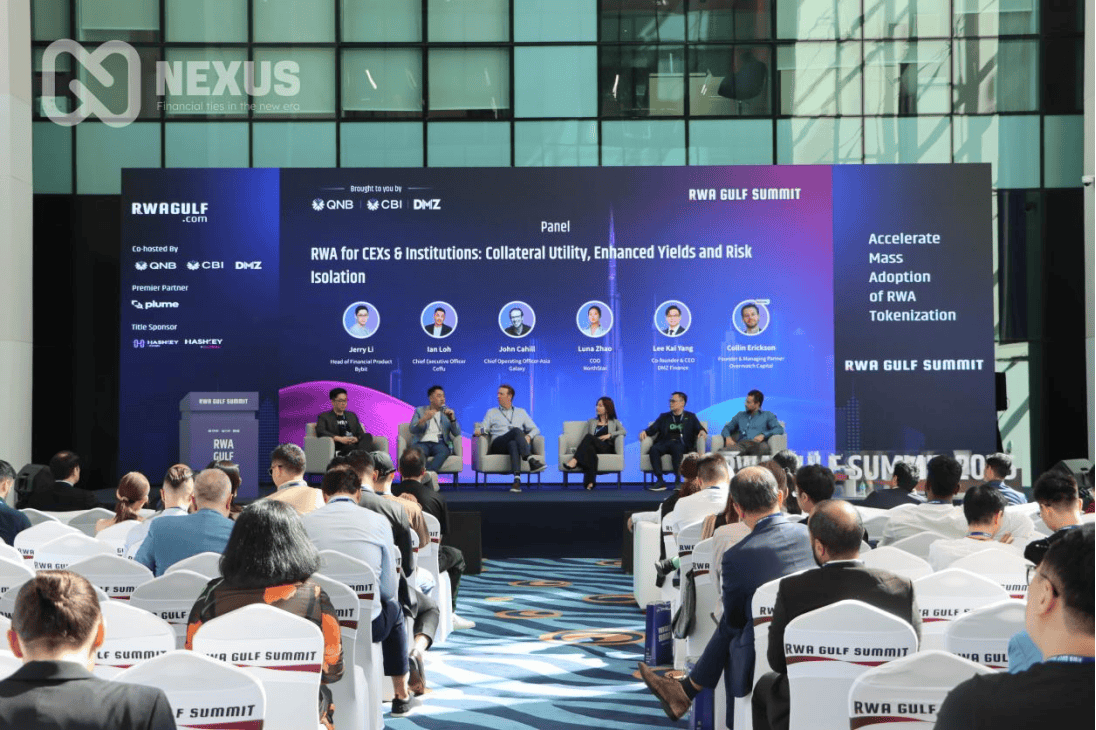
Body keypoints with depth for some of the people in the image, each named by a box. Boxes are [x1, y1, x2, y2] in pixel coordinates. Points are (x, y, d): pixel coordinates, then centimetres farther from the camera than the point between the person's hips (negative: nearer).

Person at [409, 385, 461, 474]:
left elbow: (457, 433, 10)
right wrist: (424, 419, -16)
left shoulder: (448, 412, 21)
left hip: (439, 443, 0)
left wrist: (452, 419, -10)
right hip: (422, 442, 0)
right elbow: (412, 429, 3)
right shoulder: (420, 410, 19)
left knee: (444, 451, -37)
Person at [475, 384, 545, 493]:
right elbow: (483, 429, 14)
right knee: (516, 430, -34)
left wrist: (528, 436, -4)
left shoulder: (521, 412, 26)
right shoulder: (492, 412, 25)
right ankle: (531, 460, -53)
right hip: (498, 445, -1)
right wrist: (479, 432, -12)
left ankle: (517, 479, -59)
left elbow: (535, 429, 20)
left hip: (516, 444, 1)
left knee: (513, 444, -41)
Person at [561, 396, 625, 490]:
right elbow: (584, 437, 19)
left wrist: (609, 435, -10)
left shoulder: (614, 422, 25)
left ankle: (574, 461, -44)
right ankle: (590, 482, -57)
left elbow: (623, 431, 6)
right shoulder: (591, 422, 31)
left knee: (589, 437, -32)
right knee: (589, 449, -41)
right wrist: (578, 448, -2)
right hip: (594, 448, 2)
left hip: (607, 448, -2)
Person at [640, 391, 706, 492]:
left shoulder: (690, 417, 21)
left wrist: (702, 432, -15)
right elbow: (653, 429, 15)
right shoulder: (664, 417, 26)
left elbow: (699, 428, 9)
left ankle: (678, 479, -37)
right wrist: (645, 432, -7)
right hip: (665, 443, 2)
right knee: (654, 449, -31)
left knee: (675, 447, -39)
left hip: (682, 445, -2)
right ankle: (660, 481, -32)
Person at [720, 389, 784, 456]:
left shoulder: (767, 415, 21)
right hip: (741, 443, 2)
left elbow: (780, 429, 8)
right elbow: (727, 428, 32)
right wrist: (728, 437, 6)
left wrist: (763, 435, -10)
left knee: (763, 448, -44)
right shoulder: (740, 415, 32)